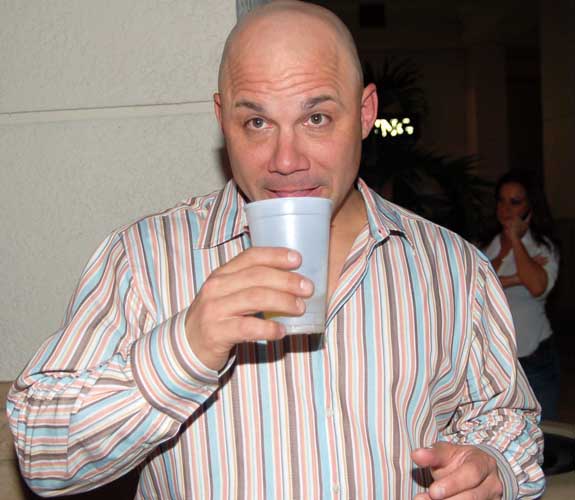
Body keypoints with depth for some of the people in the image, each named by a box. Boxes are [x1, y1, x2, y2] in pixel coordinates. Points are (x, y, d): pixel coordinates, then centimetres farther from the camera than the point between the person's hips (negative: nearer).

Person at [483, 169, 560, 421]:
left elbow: (537, 287, -29)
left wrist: (515, 238, -19)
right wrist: (514, 279, -20)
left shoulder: (543, 246, -7)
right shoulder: (493, 244, 7)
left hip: (534, 358, -4)